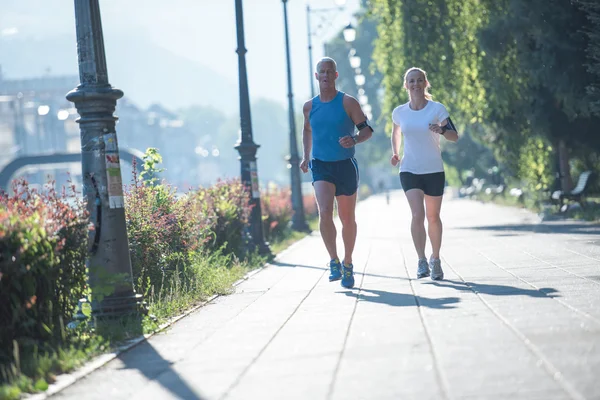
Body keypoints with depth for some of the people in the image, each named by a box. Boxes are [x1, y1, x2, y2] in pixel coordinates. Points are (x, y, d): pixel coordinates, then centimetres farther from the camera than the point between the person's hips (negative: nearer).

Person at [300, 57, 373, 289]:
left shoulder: (348, 102, -4)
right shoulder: (309, 107, 5)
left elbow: (367, 129, -2)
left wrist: (355, 140, -23)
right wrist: (306, 157, 14)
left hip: (345, 165, -1)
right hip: (321, 167, 1)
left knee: (347, 219, 8)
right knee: (325, 213, -20)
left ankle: (347, 264, 25)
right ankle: (334, 261, -12)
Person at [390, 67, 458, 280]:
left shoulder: (437, 109, -6)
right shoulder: (399, 112, 1)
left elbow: (455, 136, -11)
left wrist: (442, 130, -31)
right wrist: (395, 153, 4)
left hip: (434, 171, 0)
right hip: (409, 171, 1)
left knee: (433, 217, 9)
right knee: (417, 214, -16)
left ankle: (435, 260, 26)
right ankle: (421, 261, -10)